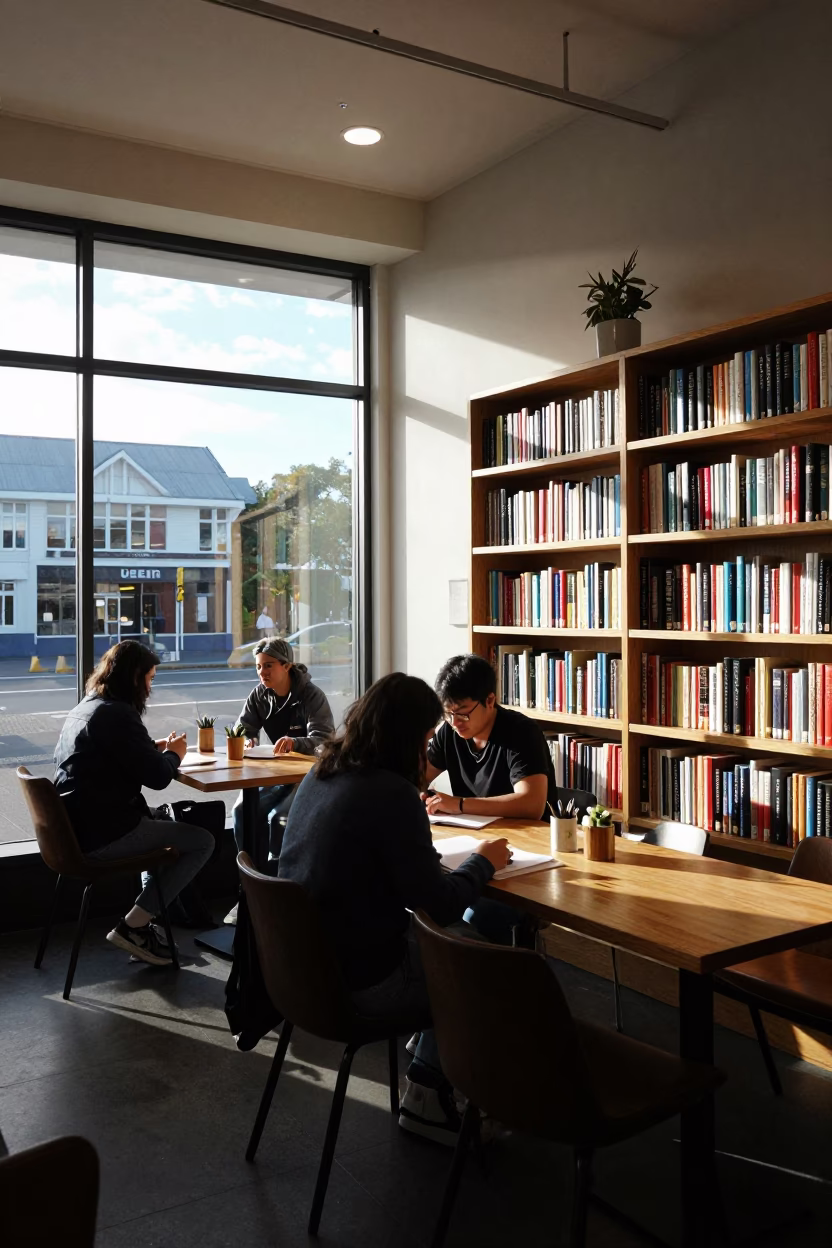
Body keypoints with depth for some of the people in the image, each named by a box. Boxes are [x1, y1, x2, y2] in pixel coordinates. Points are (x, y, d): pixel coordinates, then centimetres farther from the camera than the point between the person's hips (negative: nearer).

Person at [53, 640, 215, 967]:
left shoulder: (84, 708, 13)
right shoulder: (117, 714, -17)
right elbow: (157, 777, -19)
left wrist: (156, 747, 14)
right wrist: (173, 755, 2)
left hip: (78, 827, 10)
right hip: (104, 834, -10)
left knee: (162, 820, 30)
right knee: (203, 841, -1)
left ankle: (147, 917, 22)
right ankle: (133, 927, -1)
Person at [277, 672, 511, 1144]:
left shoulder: (319, 775, 3)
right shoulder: (391, 793, -22)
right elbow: (439, 904, -19)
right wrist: (484, 862, -2)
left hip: (303, 963, 8)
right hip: (362, 981, -8)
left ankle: (429, 1088, 25)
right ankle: (429, 1095, 21)